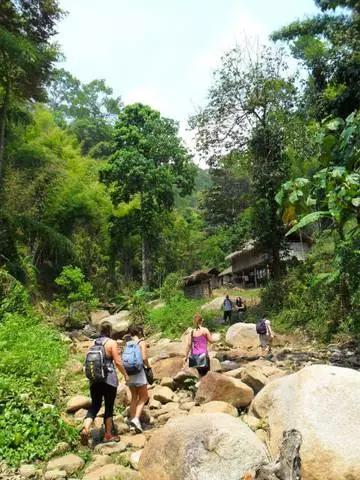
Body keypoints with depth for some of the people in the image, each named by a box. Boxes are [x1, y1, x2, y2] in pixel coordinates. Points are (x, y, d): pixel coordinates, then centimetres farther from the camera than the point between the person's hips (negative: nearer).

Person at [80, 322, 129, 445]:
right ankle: (108, 435, 19)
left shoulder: (94, 342, 8)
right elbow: (117, 362, -12)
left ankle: (85, 428, -11)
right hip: (109, 378, -4)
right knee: (109, 406, 9)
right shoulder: (111, 343, -9)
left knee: (95, 405, 10)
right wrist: (125, 375, 0)